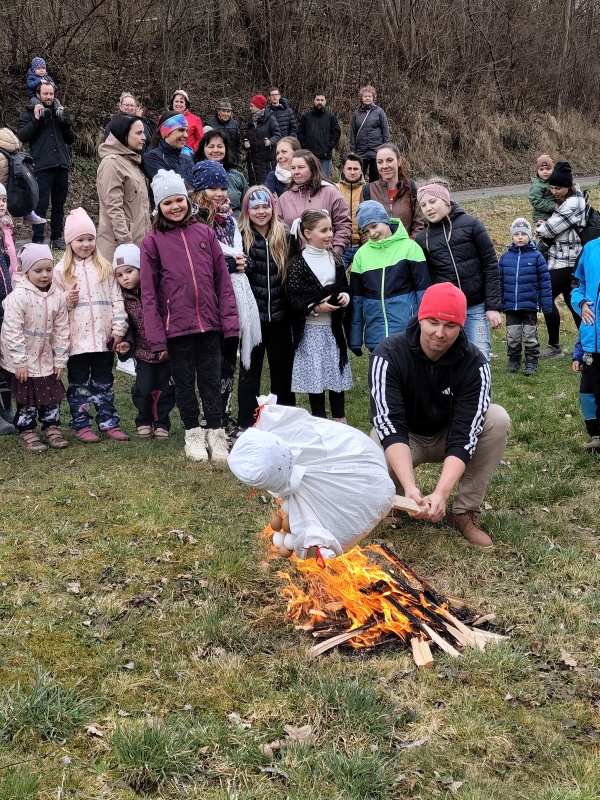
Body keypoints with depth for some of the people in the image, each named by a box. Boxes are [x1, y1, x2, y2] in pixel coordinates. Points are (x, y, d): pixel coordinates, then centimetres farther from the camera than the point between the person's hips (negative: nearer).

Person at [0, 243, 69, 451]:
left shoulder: (57, 296, -4)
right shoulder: (18, 296, -19)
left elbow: (61, 330, 1)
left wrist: (60, 360, 1)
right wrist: (19, 362, -20)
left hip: (47, 358, 5)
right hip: (23, 360, -5)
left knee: (52, 394, 12)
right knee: (26, 397, 5)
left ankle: (51, 428, 27)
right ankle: (26, 432, 18)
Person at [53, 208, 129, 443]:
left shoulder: (105, 268, 6)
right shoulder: (62, 270, 1)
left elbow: (116, 299, 4)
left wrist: (118, 328, -2)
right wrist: (68, 299, -16)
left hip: (103, 337, 2)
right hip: (76, 338, -1)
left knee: (104, 382, 11)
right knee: (79, 384, 7)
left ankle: (108, 422, 18)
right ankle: (81, 425, 14)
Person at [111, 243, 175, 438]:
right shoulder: (125, 300, -1)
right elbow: (128, 327, 8)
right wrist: (127, 343, -11)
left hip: (165, 352, -2)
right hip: (143, 354, 2)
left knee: (166, 389, 4)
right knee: (144, 389, 0)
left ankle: (161, 423, 20)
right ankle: (144, 422, 21)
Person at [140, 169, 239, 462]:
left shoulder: (205, 233, 4)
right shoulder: (152, 241, -3)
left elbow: (223, 280, 4)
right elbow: (149, 293, -3)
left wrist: (230, 319, -1)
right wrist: (156, 336, -7)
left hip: (208, 323, 1)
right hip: (176, 326, -1)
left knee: (211, 381, 8)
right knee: (185, 383, 10)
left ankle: (216, 433, 21)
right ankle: (193, 434, 25)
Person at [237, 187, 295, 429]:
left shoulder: (284, 237, 6)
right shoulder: (240, 238, -3)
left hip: (279, 315, 3)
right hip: (252, 315, -3)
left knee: (282, 369, 11)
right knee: (250, 370, 5)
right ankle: (247, 424, 12)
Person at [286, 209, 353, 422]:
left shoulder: (335, 260, 8)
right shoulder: (298, 264, -9)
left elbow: (344, 287, 16)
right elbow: (292, 299, -12)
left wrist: (345, 296, -5)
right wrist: (315, 308, -22)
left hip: (334, 325, 5)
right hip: (311, 328, -5)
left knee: (337, 371, 10)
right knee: (315, 374, 1)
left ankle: (340, 419, 22)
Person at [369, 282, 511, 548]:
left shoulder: (474, 363, -23)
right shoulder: (388, 355, -26)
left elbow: (463, 436, -30)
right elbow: (390, 426, -35)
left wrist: (441, 493, -45)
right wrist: (410, 487, -50)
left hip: (448, 435, 2)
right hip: (403, 438, -1)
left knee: (498, 419, -26)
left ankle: (465, 511, -12)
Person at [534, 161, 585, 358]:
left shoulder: (572, 205, -18)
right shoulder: (565, 201, 12)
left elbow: (549, 229, -19)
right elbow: (555, 229, 17)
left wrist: (539, 229, 1)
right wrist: (544, 226, -4)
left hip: (566, 261, -10)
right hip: (563, 260, 10)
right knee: (572, 301, 13)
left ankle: (554, 346, -2)